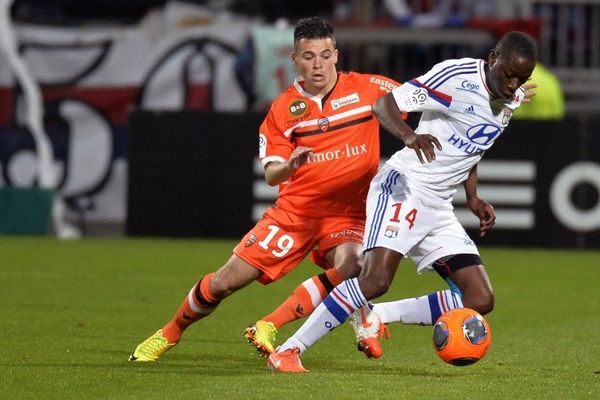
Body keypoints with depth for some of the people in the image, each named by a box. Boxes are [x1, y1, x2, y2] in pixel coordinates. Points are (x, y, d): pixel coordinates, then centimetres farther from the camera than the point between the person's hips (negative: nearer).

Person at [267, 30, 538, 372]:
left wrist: (473, 197, 15)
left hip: (439, 207, 8)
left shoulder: (513, 100, 11)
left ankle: (377, 317, 6)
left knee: (481, 301, -2)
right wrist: (410, 136, -36)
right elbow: (385, 104, -17)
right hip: (404, 188, -8)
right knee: (376, 280, -26)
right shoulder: (457, 76, -13)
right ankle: (288, 351, -17)